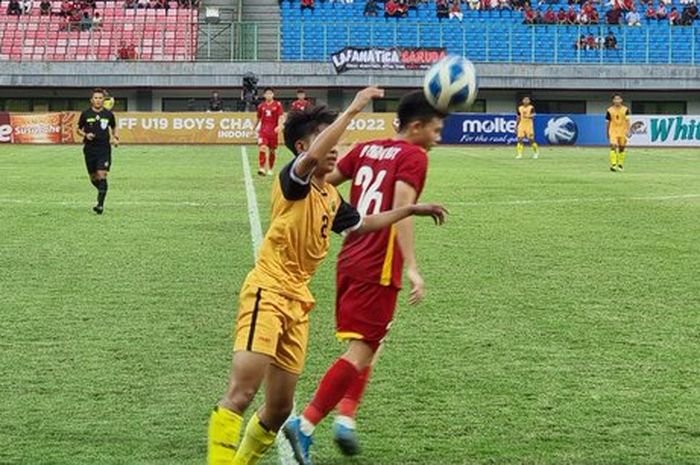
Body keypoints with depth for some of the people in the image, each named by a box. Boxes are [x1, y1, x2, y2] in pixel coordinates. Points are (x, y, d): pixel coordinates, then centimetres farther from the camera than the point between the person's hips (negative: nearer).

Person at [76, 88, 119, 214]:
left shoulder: (108, 114, 2)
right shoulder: (85, 114, 1)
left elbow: (113, 127, 19)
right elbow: (79, 129, 11)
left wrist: (115, 138, 2)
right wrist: (85, 135, -9)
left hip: (104, 149, -1)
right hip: (90, 149, 1)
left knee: (102, 175, -13)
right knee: (93, 177, 8)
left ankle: (100, 204, -13)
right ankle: (102, 192, 38)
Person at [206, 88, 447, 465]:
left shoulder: (331, 197, 15)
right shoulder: (293, 181, -9)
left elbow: (362, 224, 35)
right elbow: (312, 157, -33)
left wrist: (410, 210, 32)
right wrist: (352, 110, -29)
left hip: (297, 302, 8)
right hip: (268, 292, -8)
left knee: (279, 409, 11)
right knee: (242, 392, -18)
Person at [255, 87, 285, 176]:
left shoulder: (277, 105, 0)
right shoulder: (261, 106, 7)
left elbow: (281, 117, -7)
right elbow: (258, 119, 19)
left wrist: (279, 126, -24)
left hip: (273, 131, -1)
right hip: (263, 131, 1)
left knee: (272, 151, 7)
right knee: (262, 147, -18)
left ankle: (270, 169, 22)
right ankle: (261, 168, -22)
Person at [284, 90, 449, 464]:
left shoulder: (367, 149, 12)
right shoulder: (413, 157, -8)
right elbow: (400, 210, -22)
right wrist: (412, 268, -27)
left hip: (349, 260, 8)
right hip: (378, 268, -8)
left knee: (365, 345, 21)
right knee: (362, 351, -5)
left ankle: (346, 416, 9)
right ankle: (305, 424, -11)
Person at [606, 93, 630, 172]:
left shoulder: (625, 110, -2)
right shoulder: (610, 111, 1)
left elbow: (627, 121, -7)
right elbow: (608, 122, 10)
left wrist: (627, 130, -18)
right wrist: (607, 133, 15)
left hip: (622, 132, 1)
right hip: (613, 131, -1)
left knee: (622, 148, 8)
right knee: (613, 146, -17)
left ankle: (620, 165, 23)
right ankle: (613, 165, -21)